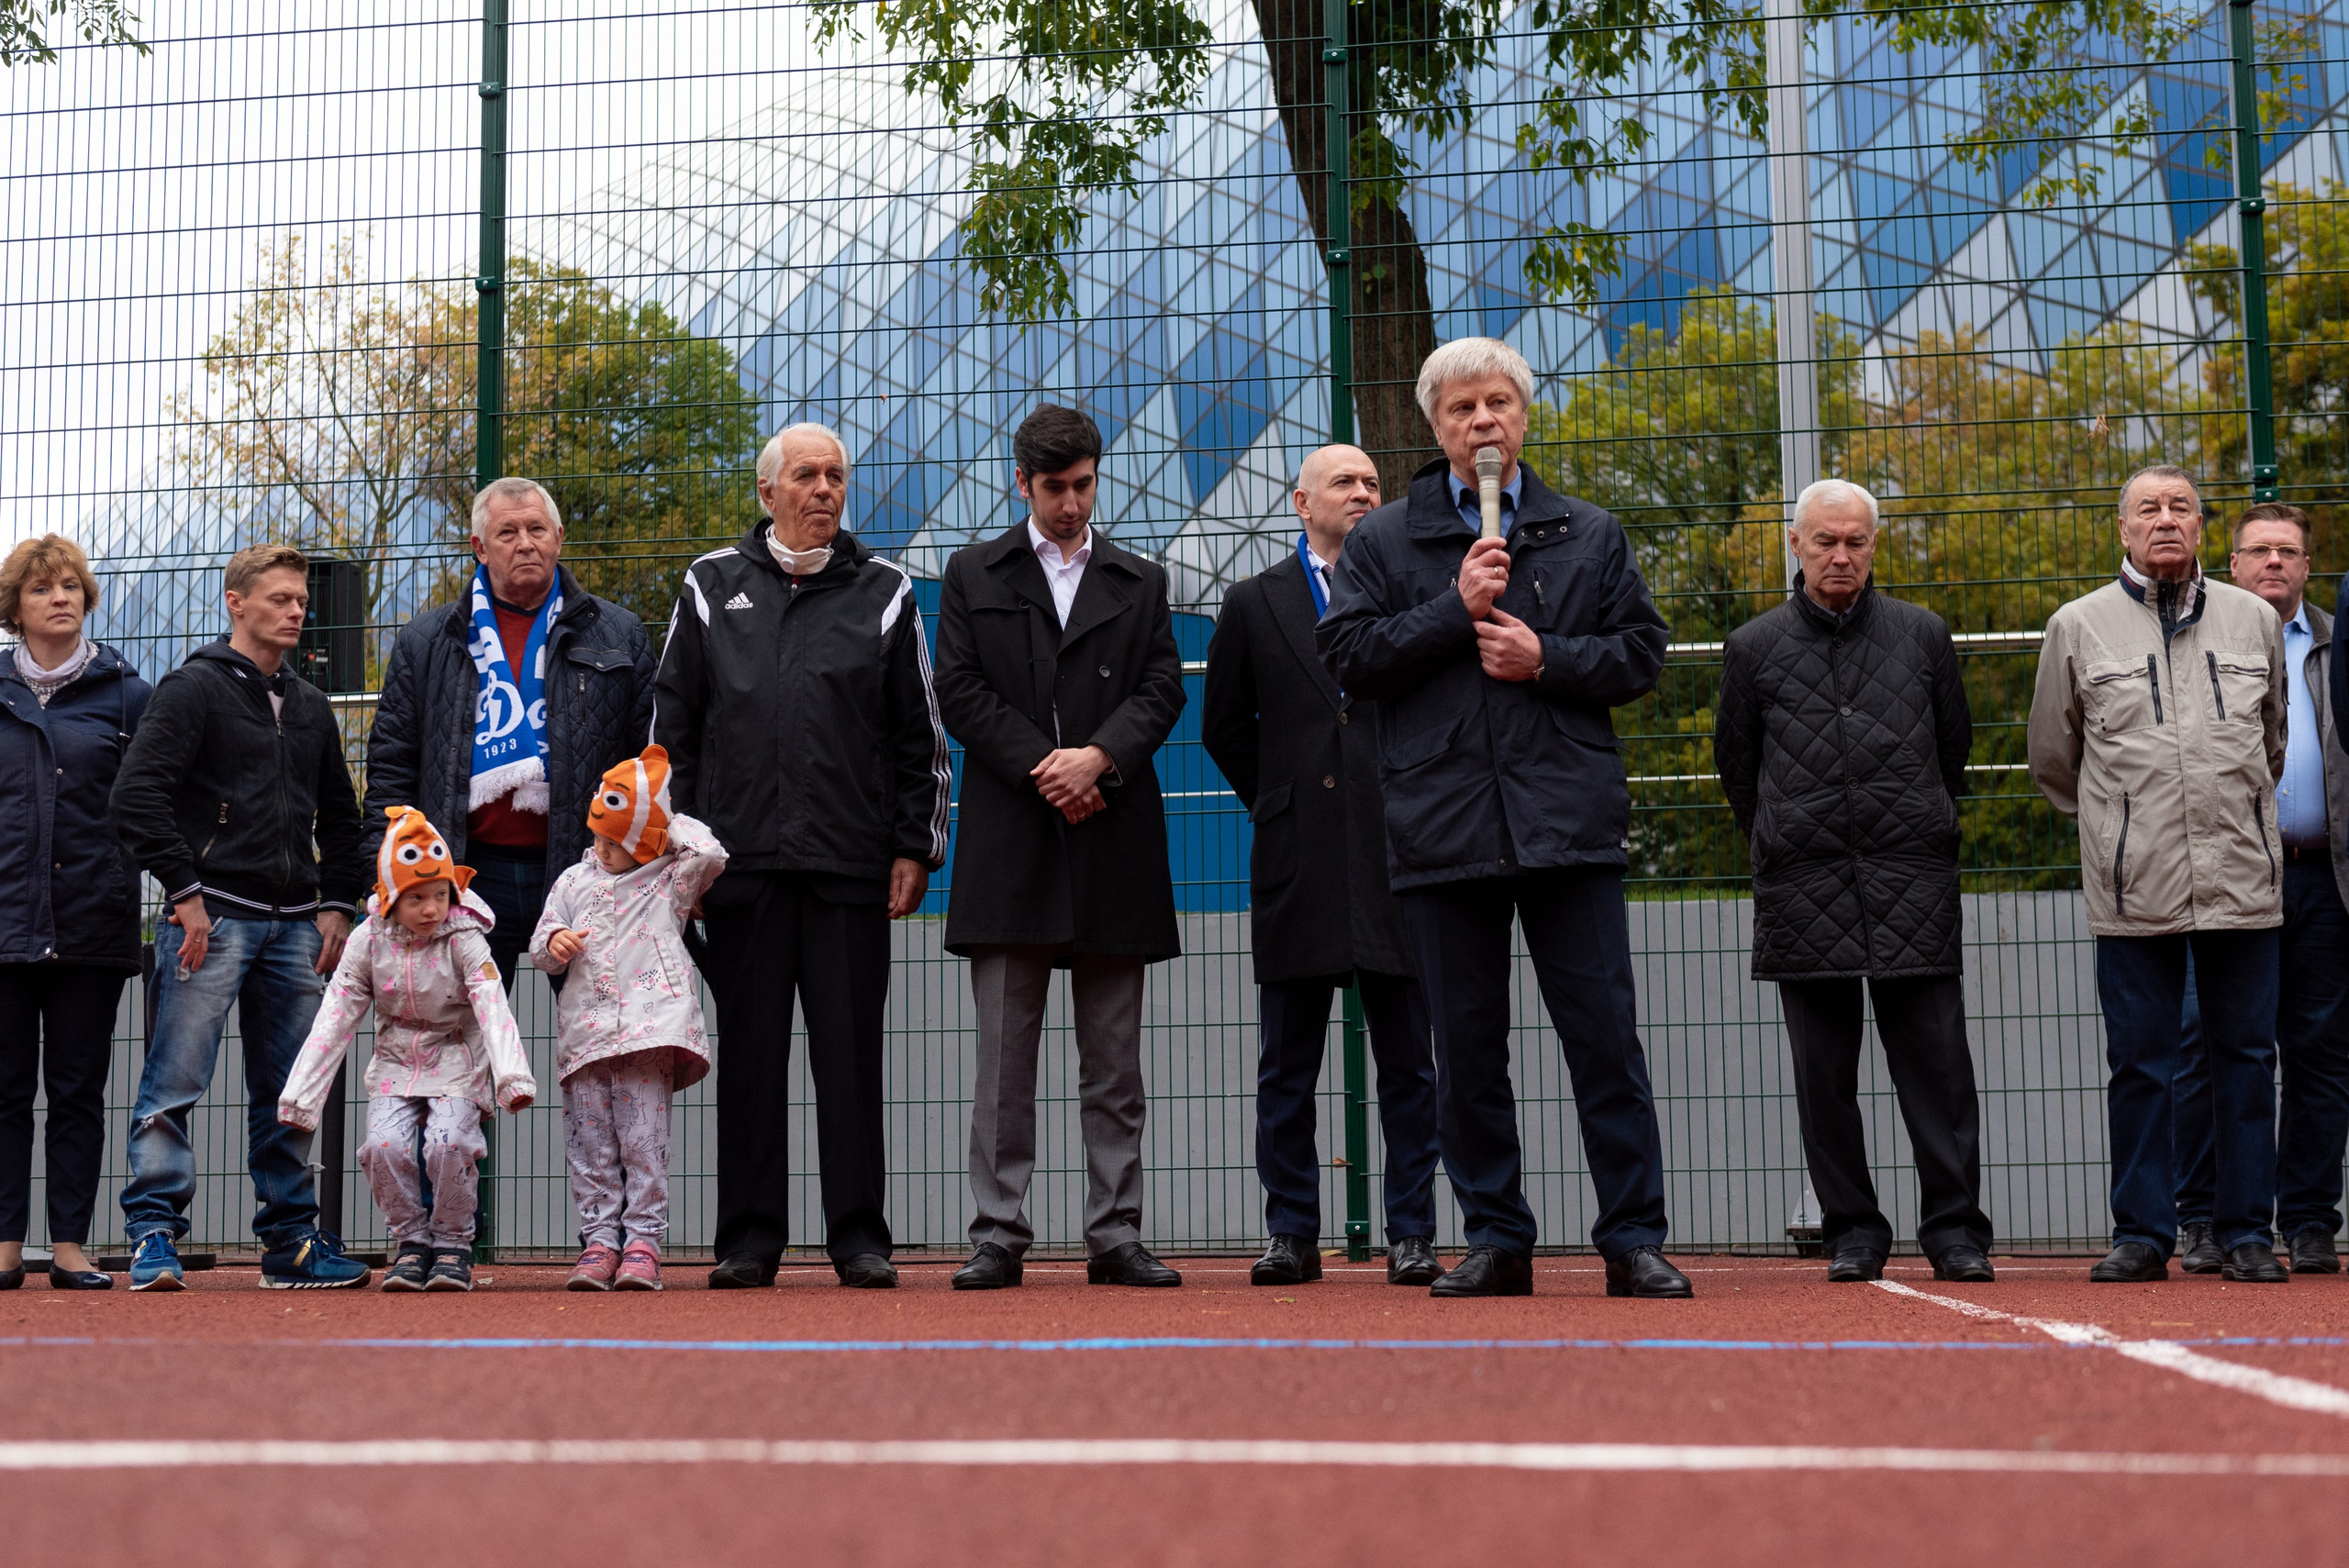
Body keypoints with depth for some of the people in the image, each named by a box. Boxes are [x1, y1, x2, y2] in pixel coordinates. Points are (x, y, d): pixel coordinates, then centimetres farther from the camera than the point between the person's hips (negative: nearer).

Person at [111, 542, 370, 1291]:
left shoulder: (311, 707, 19)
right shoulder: (194, 687, -1)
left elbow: (338, 815, 26)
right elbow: (138, 794, -10)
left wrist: (336, 904, 14)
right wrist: (185, 891, -14)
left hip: (294, 926, 6)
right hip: (213, 917, -6)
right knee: (175, 1082, -9)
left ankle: (292, 1242, 15)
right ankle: (153, 1235, -6)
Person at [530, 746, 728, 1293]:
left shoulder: (669, 880, 8)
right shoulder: (574, 882, 16)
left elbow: (710, 856, -10)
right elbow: (540, 944, 18)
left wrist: (673, 824, 4)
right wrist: (554, 943, -5)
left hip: (649, 1031, -3)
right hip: (586, 1032, 3)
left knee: (643, 1143, -6)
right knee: (590, 1147, 2)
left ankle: (643, 1241, -2)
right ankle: (599, 1241, 7)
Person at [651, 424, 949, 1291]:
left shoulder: (883, 591, 9)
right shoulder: (711, 586, 11)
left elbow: (919, 734, 9)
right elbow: (673, 726, 10)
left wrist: (915, 848, 2)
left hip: (852, 863, -1)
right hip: (742, 861, 1)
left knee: (851, 1055, 0)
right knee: (750, 1054, 4)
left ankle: (860, 1237, 6)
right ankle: (749, 1240, 11)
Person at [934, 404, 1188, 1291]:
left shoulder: (1140, 583, 15)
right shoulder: (973, 576, 11)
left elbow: (1162, 690, 4)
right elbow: (960, 692, 2)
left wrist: (1098, 757, -13)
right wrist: (1041, 769, -10)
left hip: (1113, 844, 1)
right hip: (1008, 844, -1)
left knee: (1113, 1065, 4)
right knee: (1004, 1060, -2)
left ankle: (1116, 1236, 8)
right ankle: (998, 1236, 2)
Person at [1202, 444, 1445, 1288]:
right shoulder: (1255, 603, 10)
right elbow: (1224, 727, 14)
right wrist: (1277, 803, 8)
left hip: (1395, 852, -1)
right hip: (1296, 861, 1)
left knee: (1407, 1061, 3)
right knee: (1287, 1066, 5)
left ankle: (1412, 1234, 9)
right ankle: (1292, 1233, 12)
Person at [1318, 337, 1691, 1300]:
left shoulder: (1590, 536, 13)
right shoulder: (1382, 543, 10)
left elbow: (1640, 655, 8)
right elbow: (1348, 655, 0)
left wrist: (1546, 658, -7)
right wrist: (1454, 609, -9)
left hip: (1568, 820, 0)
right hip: (1442, 823, 0)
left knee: (1605, 1039, -2)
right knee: (1467, 1050, 5)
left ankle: (1633, 1239, 4)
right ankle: (1495, 1241, 14)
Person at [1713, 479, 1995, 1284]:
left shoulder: (1923, 635, 10)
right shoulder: (1755, 647, 8)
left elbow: (1954, 745, 20)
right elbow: (1737, 765, 16)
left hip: (1913, 885, 0)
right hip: (1803, 890, 0)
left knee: (1935, 1062, -3)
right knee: (1825, 1074, 2)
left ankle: (1955, 1229, 3)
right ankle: (1852, 1232, 10)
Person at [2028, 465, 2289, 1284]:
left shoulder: (2254, 619, 10)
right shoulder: (2078, 627, 4)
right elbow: (2053, 760, 15)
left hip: (2242, 878, 2)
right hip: (2132, 887, -2)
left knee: (2245, 1057, 4)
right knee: (2139, 1064, 2)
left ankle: (2247, 1231, 13)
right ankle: (2142, 1233, 10)